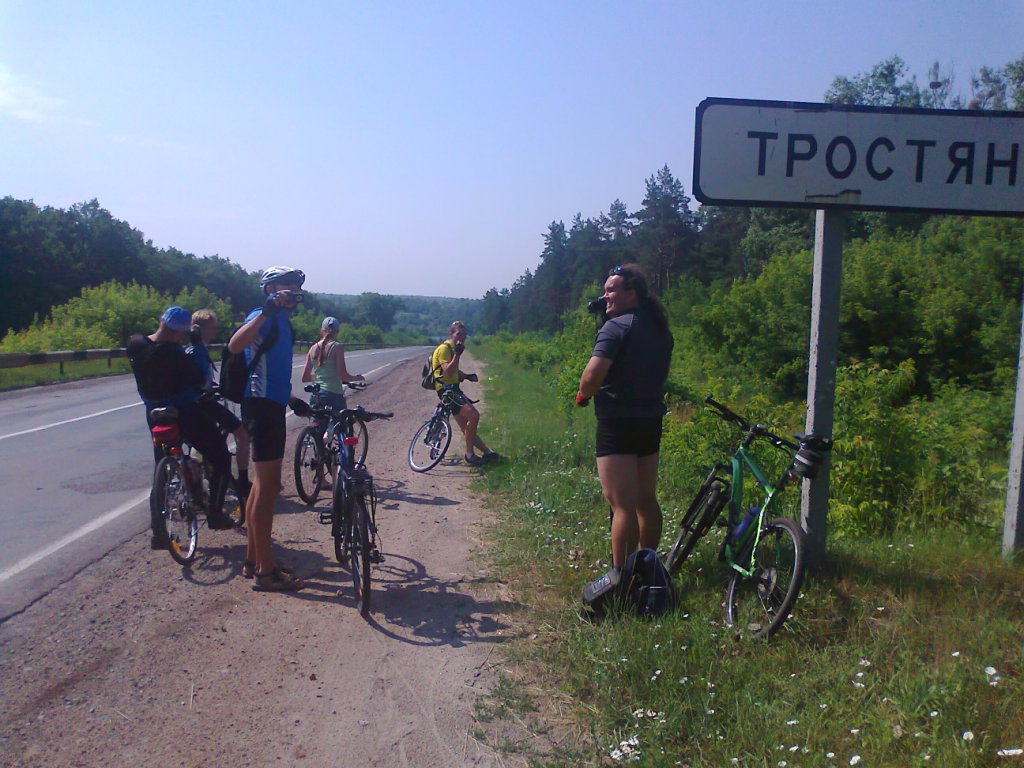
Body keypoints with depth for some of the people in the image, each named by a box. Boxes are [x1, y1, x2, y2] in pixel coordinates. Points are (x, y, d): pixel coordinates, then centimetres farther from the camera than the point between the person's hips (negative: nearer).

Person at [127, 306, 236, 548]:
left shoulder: (135, 344, -3)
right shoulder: (172, 354, -24)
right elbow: (198, 381, -15)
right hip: (185, 415, -7)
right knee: (221, 458, 10)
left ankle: (158, 533, 17)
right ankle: (215, 514, 11)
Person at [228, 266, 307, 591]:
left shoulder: (281, 321, 18)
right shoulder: (263, 317, -12)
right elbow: (235, 345, -34)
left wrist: (291, 398, 32)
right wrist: (268, 310, -38)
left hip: (272, 405, 10)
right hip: (262, 406, -10)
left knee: (264, 486, 15)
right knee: (267, 488, -7)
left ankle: (253, 559, 26)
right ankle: (265, 571, 0)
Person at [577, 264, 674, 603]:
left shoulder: (617, 326, -14)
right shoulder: (660, 329, 12)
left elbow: (593, 375, -23)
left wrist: (583, 395, -5)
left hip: (618, 423, -8)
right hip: (651, 420, 9)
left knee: (622, 505, -6)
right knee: (646, 500, 16)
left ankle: (619, 578, -2)